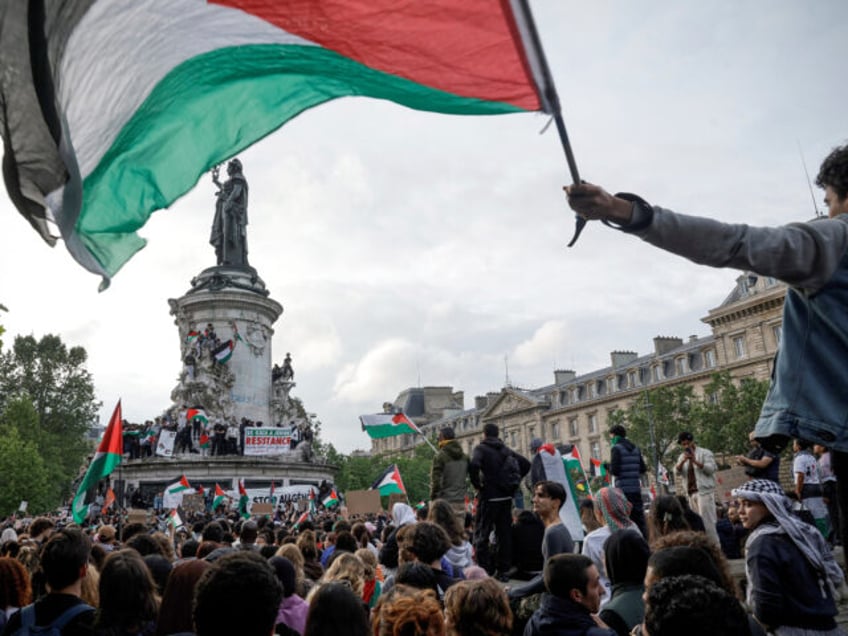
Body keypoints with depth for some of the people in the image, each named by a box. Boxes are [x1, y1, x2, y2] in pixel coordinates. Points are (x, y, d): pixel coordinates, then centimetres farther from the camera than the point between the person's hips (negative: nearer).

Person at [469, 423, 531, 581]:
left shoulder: (481, 448, -4)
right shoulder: (506, 450, 12)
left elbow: (473, 465, -24)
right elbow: (526, 464, 11)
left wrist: (477, 484, -10)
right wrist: (514, 483, 11)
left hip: (488, 497, -5)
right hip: (506, 497, 5)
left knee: (481, 535, 2)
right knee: (504, 534, 11)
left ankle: (485, 570, -3)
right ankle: (503, 571, 15)